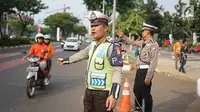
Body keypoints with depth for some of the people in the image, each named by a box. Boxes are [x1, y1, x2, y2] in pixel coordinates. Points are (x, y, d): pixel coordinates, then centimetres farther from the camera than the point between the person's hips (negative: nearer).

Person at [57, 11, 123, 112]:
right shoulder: (93, 44, 11)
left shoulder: (112, 46, -14)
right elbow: (81, 54, 29)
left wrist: (114, 95, -27)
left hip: (103, 93, -8)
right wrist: (65, 60, 41)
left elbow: (117, 71, -19)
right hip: (89, 91, 8)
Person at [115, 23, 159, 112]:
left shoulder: (154, 44, -16)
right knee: (136, 90, 22)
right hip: (139, 70, 9)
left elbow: (153, 62, -21)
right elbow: (132, 43, 29)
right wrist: (122, 36, 22)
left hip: (146, 71, -9)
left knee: (145, 93, -1)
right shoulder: (143, 42, 10)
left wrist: (148, 77, -22)